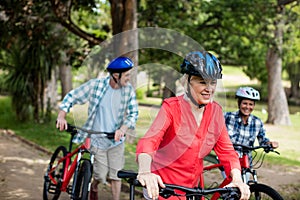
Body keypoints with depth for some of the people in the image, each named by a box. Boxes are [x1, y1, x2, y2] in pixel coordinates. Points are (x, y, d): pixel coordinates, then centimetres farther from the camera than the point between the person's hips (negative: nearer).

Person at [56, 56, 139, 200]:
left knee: (115, 175, 3)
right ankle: (93, 188, 34)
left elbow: (133, 113, -7)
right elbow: (72, 97, -2)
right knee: (101, 176, 0)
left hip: (116, 141, 2)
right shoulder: (95, 85, -12)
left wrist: (123, 129, -25)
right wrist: (61, 116, -14)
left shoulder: (129, 90, -5)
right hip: (97, 139, -2)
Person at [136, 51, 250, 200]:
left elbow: (226, 150, -3)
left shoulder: (216, 111, -1)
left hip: (192, 187, 5)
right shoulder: (172, 107, -16)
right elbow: (149, 140, -31)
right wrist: (144, 171, -51)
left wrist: (237, 180, -23)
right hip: (161, 187, -5)